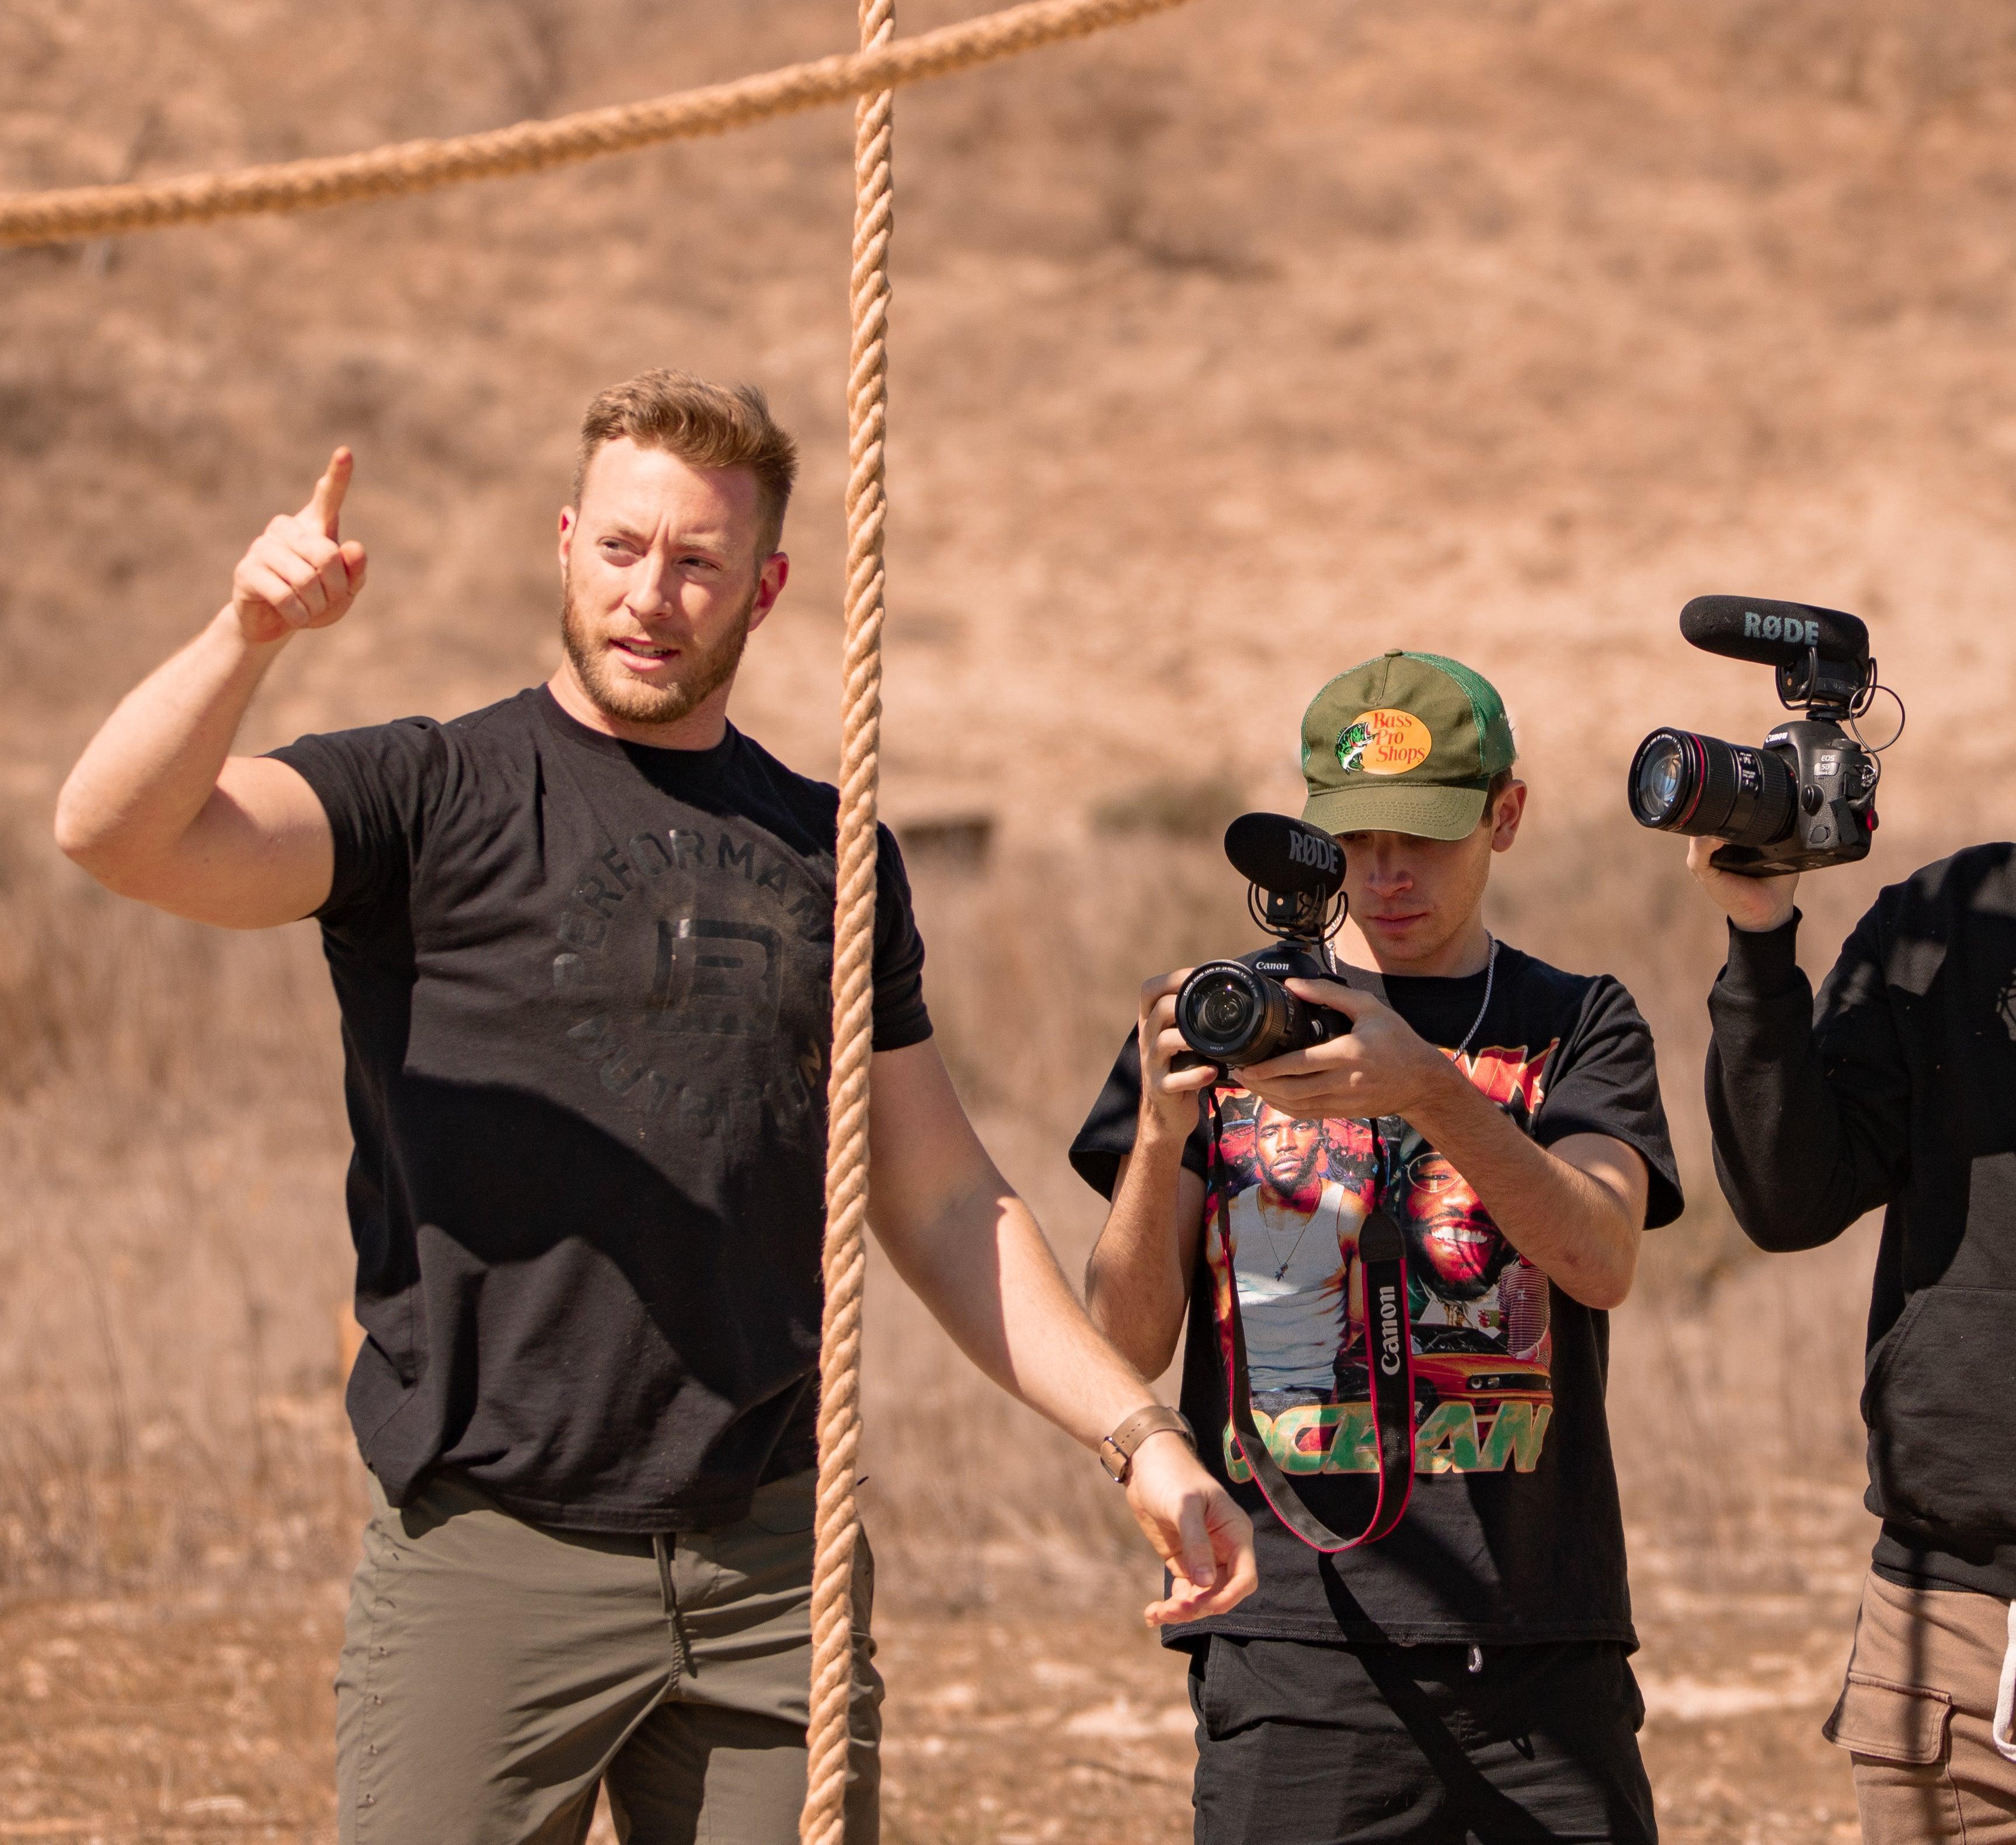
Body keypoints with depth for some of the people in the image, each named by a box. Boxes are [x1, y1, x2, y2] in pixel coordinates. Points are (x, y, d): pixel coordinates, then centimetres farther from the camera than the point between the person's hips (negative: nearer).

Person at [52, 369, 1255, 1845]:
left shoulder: (827, 853, 14)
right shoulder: (432, 797, 1)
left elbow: (945, 1203, 19)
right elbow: (119, 832, -15)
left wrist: (1138, 1435, 11)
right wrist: (248, 639, -33)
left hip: (774, 1559, 4)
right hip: (489, 1548, -4)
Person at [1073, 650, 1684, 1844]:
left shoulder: (1575, 1027, 11)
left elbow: (1602, 1261, -9)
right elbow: (1127, 1344, 3)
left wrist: (1432, 1093, -24)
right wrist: (1160, 1137, -15)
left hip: (1542, 1653, 1)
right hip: (1296, 1646, -1)